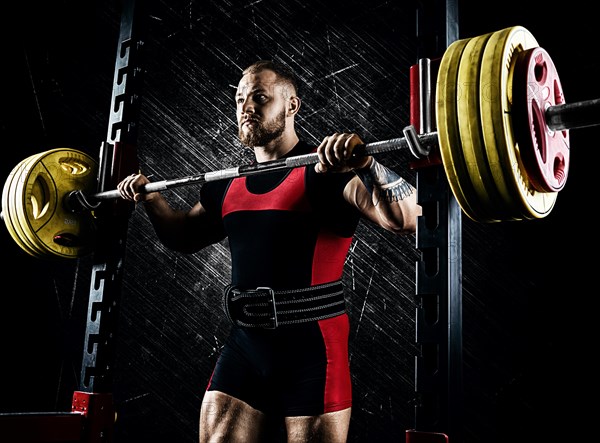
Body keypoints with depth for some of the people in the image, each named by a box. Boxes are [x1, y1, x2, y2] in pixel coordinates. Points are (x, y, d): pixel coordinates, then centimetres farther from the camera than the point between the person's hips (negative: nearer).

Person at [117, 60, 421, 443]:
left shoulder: (326, 170, -8)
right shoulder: (228, 185, 12)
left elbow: (407, 220, -19)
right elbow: (185, 237, 29)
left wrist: (365, 164, -33)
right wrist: (151, 198, 14)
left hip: (311, 347, -6)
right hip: (245, 344, 6)